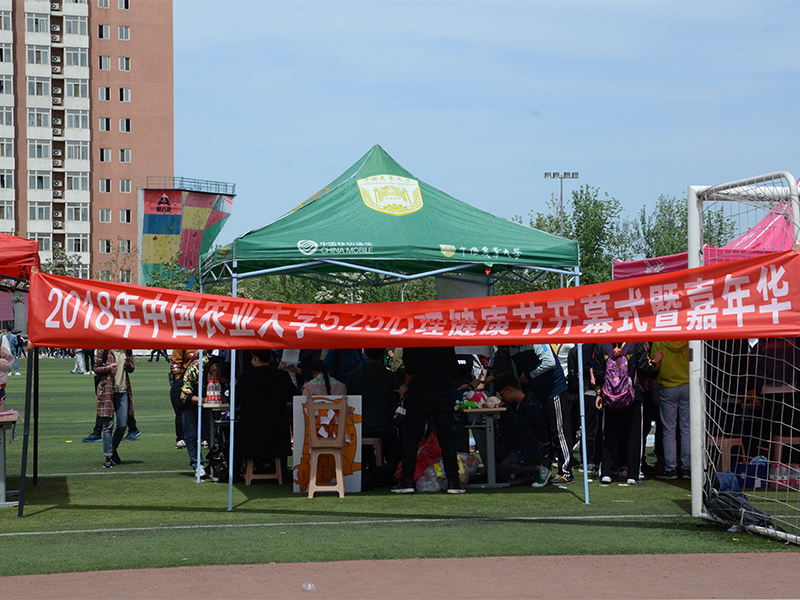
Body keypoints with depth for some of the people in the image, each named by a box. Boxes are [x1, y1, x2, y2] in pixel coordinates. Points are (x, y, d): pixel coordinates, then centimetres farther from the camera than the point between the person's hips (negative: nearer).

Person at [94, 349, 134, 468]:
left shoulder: (127, 351, 9)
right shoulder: (105, 351, -3)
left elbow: (131, 369, 18)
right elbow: (96, 368, 2)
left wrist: (128, 365, -5)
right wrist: (108, 368, -17)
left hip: (123, 392, 4)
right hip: (107, 391, -4)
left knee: (123, 425, 3)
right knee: (108, 425, -4)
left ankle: (113, 449, 26)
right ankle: (108, 457, 2)